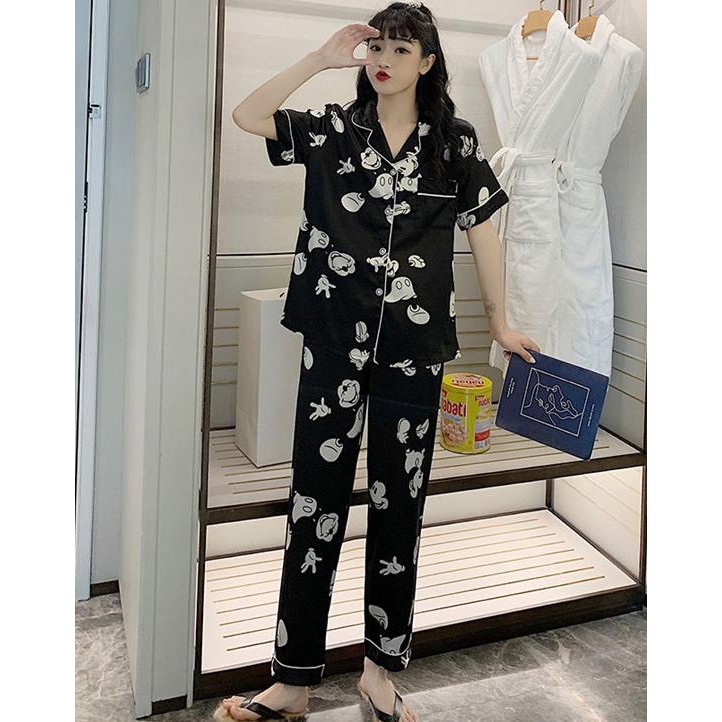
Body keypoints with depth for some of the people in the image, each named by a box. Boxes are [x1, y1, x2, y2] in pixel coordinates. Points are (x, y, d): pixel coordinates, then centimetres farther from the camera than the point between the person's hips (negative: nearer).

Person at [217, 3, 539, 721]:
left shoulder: (455, 141, 6)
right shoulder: (334, 128, 6)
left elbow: (481, 229, 11)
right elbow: (246, 116, -4)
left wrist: (499, 321, 13)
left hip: (414, 346, 1)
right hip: (334, 339, 0)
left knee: (399, 502, 8)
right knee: (316, 499, 3)